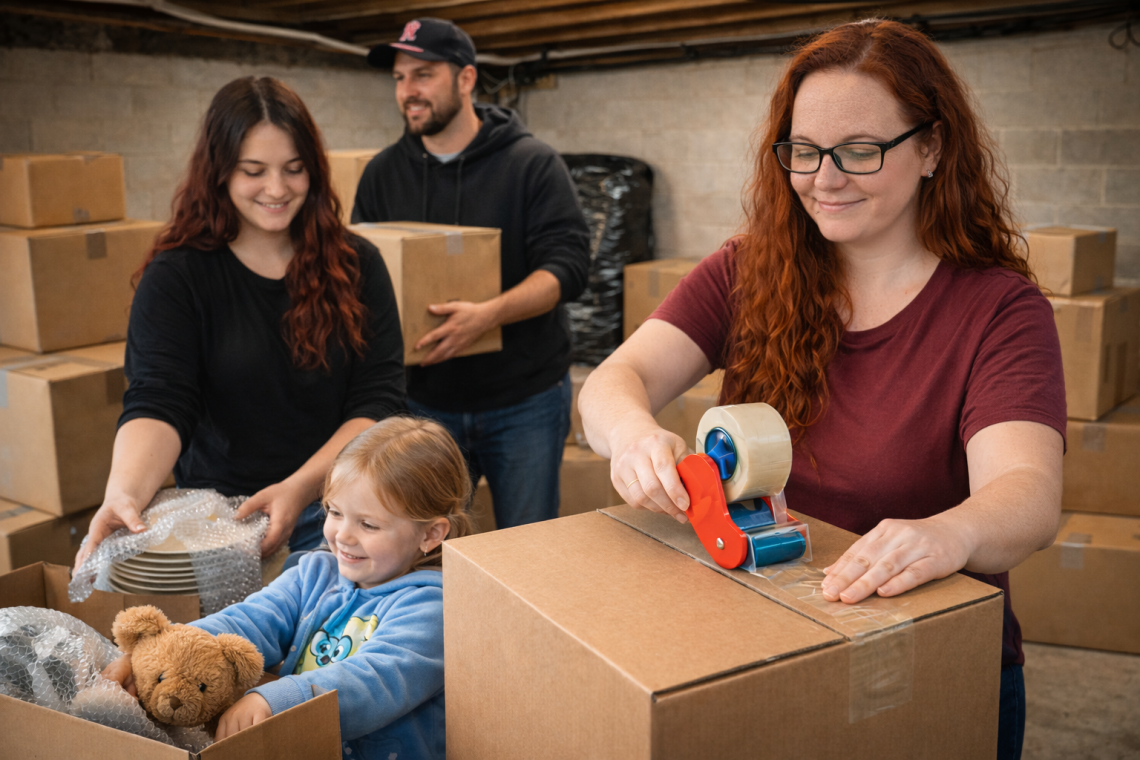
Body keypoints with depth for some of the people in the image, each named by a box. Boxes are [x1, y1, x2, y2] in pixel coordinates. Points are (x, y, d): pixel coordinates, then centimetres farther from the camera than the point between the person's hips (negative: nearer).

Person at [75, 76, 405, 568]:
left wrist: (300, 487, -18)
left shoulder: (356, 265, 2)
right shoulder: (175, 275, -1)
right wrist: (124, 494, -31)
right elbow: (157, 403, -10)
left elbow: (378, 398, -3)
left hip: (337, 510, 1)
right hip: (220, 517, 0)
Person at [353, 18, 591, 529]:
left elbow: (569, 264, -14)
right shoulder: (382, 174, 7)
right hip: (424, 402, 3)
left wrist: (488, 314, -30)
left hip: (525, 401, -3)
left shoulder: (532, 165, -5)